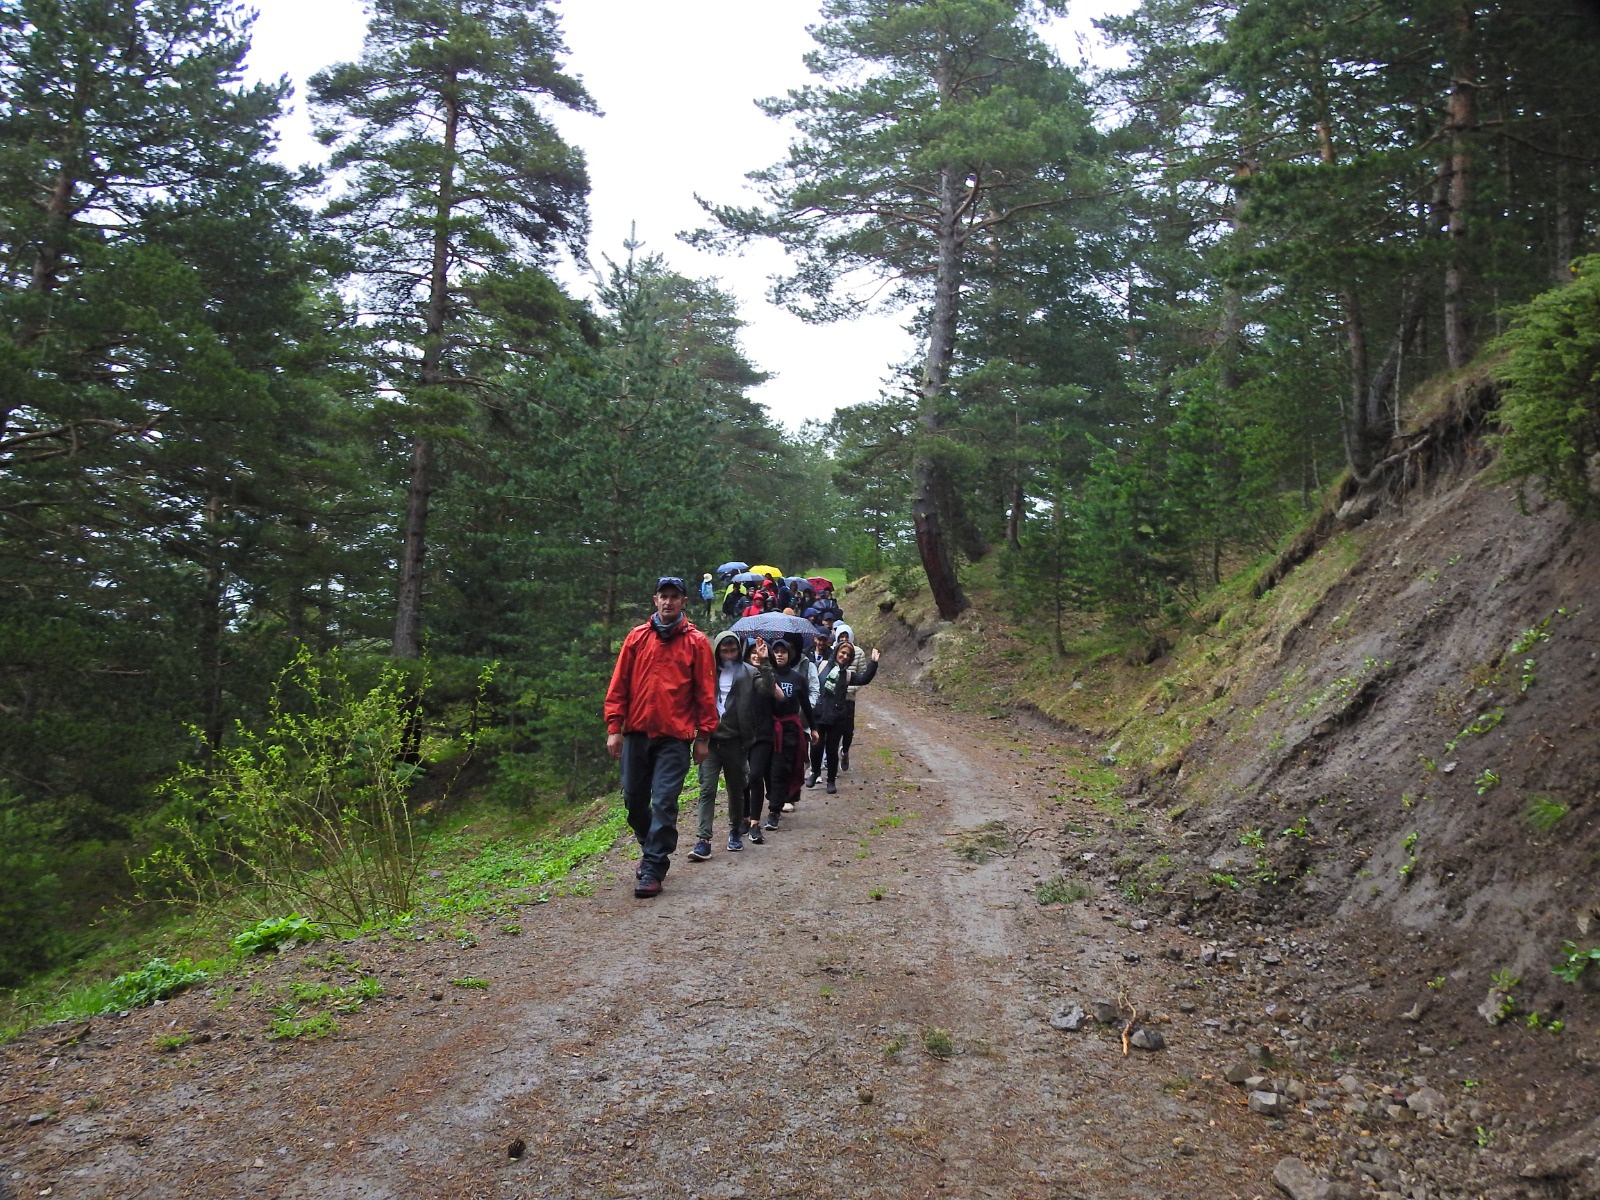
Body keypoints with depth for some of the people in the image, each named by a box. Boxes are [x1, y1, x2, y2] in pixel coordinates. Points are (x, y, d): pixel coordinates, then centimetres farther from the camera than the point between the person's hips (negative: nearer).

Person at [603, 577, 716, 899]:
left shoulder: (696, 642, 2)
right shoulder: (637, 637, 7)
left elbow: (705, 692, 2)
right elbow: (619, 686, 7)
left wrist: (703, 737, 0)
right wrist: (614, 728, 1)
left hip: (675, 736, -3)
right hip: (637, 731, 3)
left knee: (664, 802, -7)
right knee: (634, 799, 10)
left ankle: (654, 869, 3)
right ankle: (651, 851, 33)